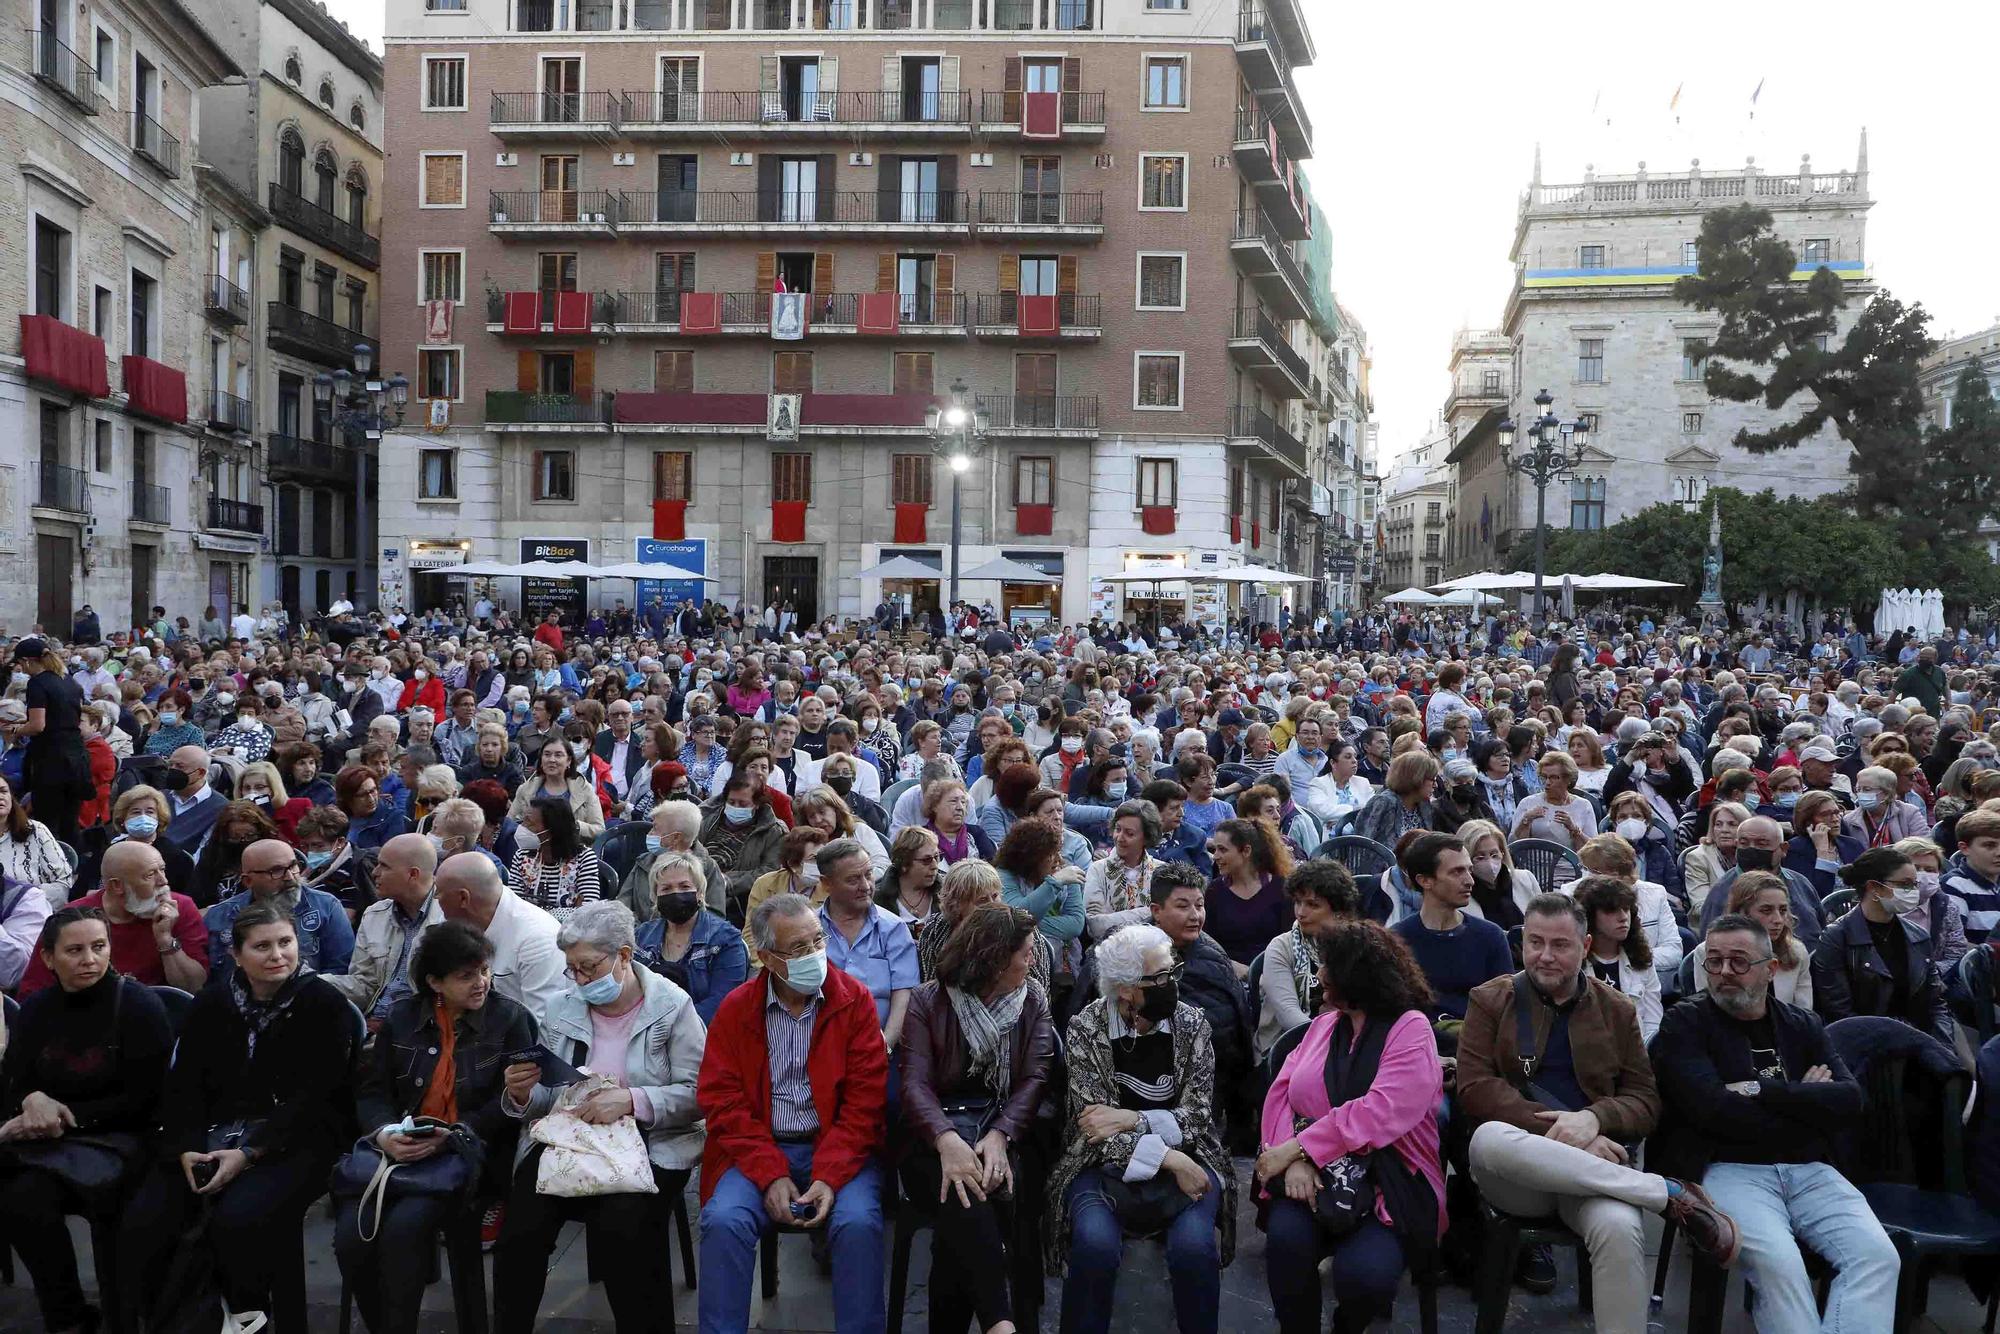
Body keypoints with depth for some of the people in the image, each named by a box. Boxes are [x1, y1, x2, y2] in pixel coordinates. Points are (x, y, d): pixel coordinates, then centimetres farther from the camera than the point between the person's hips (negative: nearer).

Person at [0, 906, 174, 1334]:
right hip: (43, 1138, 5)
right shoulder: (34, 1010, 10)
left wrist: (65, 1116, -14)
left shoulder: (138, 1005, -7)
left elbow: (142, 1101, -8)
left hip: (114, 1138, -5)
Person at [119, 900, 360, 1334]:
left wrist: (249, 1154, -20)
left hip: (292, 1139, -5)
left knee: (237, 1219, -31)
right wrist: (188, 1149, -12)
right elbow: (184, 1084, 6)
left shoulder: (324, 1005, -4)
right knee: (144, 1221, -17)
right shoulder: (210, 1004, 12)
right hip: (214, 1134, 5)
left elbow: (312, 1099, -11)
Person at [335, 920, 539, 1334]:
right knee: (351, 1233, -20)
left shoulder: (511, 1019, -1)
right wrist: (385, 1134, -13)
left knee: (404, 1225, -28)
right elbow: (373, 1090, 8)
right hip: (400, 1149, 4)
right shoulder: (401, 1017, 9)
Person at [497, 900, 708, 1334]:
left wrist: (631, 1100, -19)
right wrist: (522, 1095, -9)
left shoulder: (672, 1006, -3)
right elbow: (547, 1100, 14)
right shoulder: (560, 1009, 11)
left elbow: (698, 1095, -8)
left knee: (620, 1228, -31)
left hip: (649, 1141, -4)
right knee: (521, 1230, -23)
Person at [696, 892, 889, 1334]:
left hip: (838, 1149, -1)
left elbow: (865, 1099, -4)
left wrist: (830, 1176, -17)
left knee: (859, 1223, -27)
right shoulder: (735, 1008, 2)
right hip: (758, 1152, 1)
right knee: (724, 1220, -25)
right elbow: (722, 1100, -2)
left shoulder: (855, 1000, -1)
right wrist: (770, 1175, -14)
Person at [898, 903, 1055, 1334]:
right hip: (938, 1131, -2)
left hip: (1003, 1124, 2)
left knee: (996, 1186, -33)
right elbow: (915, 1083, -8)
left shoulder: (1032, 1002, 13)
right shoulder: (928, 1001, 3)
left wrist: (1000, 1136, -20)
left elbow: (1035, 1078, 1)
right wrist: (946, 1139, -30)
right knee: (964, 1193, -36)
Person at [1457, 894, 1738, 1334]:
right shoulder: (1490, 1000, 9)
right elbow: (1475, 1090, -4)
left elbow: (1646, 1102, 9)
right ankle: (1672, 1194, -27)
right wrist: (1559, 1130, -17)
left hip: (1592, 1171, 1)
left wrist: (1593, 1118, -15)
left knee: (1619, 1228, -36)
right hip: (1514, 1177, 0)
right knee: (1490, 1137, -38)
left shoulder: (1617, 1010, 15)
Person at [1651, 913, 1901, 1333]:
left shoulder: (1802, 1025, 17)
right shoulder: (1684, 1023, 3)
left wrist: (1761, 1090, -8)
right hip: (1728, 1168, -4)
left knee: (1877, 1255, -20)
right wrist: (1803, 1101, -1)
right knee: (1780, 1262, -31)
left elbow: (1850, 1100, 2)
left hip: (1809, 1171, 5)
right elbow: (1713, 1110, -12)